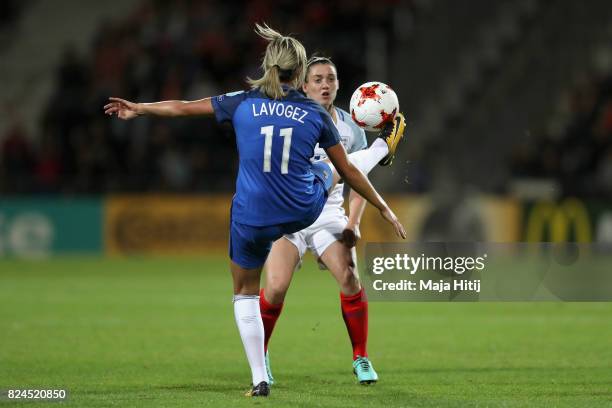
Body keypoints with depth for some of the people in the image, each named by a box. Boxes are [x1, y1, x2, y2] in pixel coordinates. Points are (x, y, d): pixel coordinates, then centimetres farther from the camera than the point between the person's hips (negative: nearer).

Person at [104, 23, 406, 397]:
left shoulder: (243, 104, -5)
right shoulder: (316, 114, -4)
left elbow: (183, 107, 6)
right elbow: (348, 170, 2)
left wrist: (138, 108, 23)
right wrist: (384, 209, 14)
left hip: (253, 221, 0)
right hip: (303, 211, 0)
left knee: (245, 293, 18)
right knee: (329, 170, 32)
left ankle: (260, 379, 12)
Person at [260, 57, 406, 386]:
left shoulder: (349, 127, 4)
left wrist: (352, 225, -1)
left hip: (329, 213, 2)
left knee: (349, 278, -18)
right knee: (276, 287, -17)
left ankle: (361, 359, -1)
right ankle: (259, 357, 6)